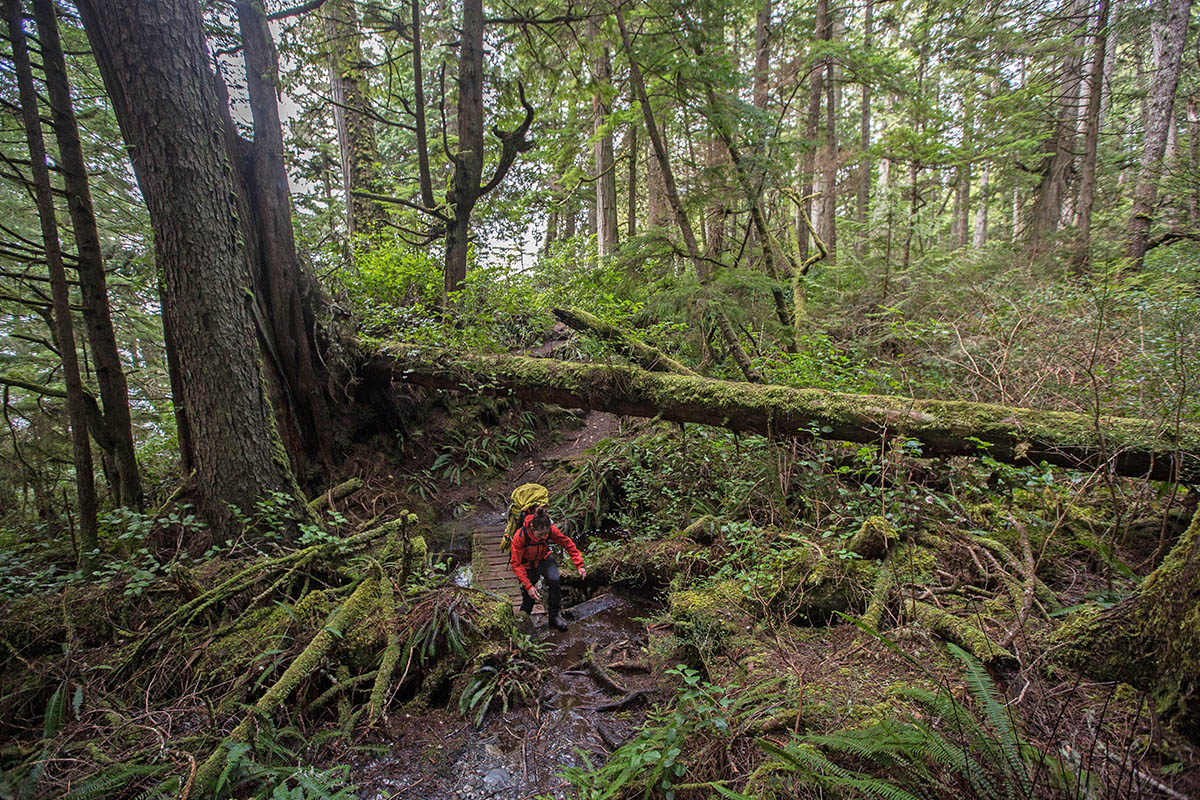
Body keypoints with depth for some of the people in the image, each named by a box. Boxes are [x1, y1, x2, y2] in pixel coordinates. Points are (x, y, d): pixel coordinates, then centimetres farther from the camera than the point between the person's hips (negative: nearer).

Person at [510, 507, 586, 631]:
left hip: (544, 559, 1)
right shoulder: (520, 536, -34)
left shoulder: (551, 530, -27)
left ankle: (554, 617, -9)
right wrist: (528, 586, -33)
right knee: (528, 596, 5)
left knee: (555, 580, -27)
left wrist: (579, 565, -19)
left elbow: (568, 544, -12)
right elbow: (516, 564, -27)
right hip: (527, 564, -1)